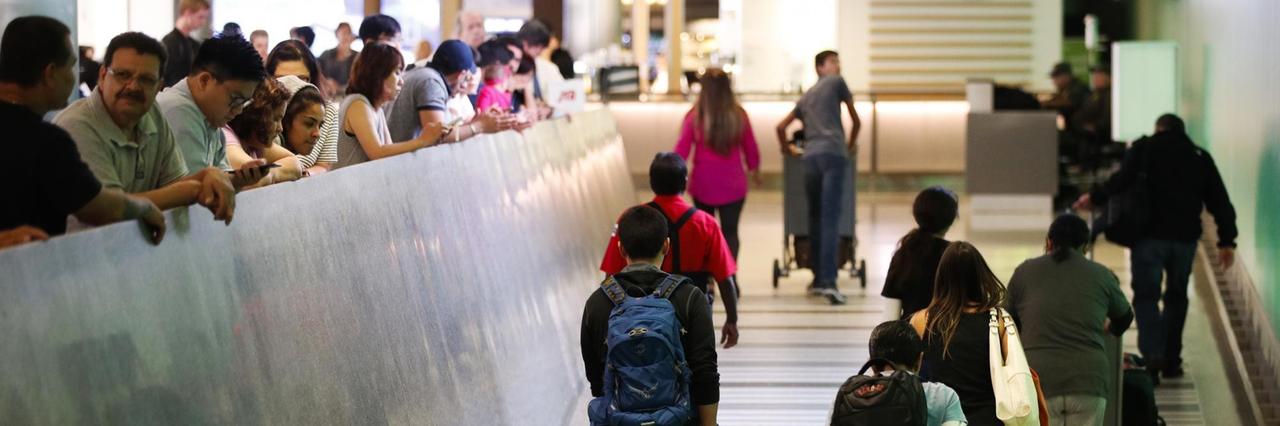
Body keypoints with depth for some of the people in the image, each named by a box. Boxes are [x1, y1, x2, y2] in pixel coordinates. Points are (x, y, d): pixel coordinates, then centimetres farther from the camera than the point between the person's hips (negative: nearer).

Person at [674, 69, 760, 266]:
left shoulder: (695, 117, -8)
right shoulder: (738, 115, -5)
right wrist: (755, 171, 23)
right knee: (730, 232, 5)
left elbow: (681, 151, -7)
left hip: (703, 184, 0)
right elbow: (751, 149, 6)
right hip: (732, 184, 0)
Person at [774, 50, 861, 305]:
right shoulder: (836, 82, 14)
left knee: (815, 218, 13)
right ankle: (828, 282, -21)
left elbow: (781, 127, 27)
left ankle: (818, 279, 15)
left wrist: (786, 149, 45)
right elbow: (856, 121, 20)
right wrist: (851, 145, 38)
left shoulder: (806, 97, 28)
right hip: (833, 155, -5)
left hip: (810, 157, 5)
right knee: (830, 220, -12)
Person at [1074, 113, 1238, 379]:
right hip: (1185, 237, 3)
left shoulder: (1144, 148, 4)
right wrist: (1227, 241, 12)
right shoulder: (1200, 157, 14)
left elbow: (1121, 181, -12)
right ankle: (1171, 362, 15)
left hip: (1150, 235, -3)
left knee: (1146, 294, 0)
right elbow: (1220, 202, 10)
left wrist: (1095, 198, 1)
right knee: (1176, 297, 15)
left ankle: (1152, 353, -20)